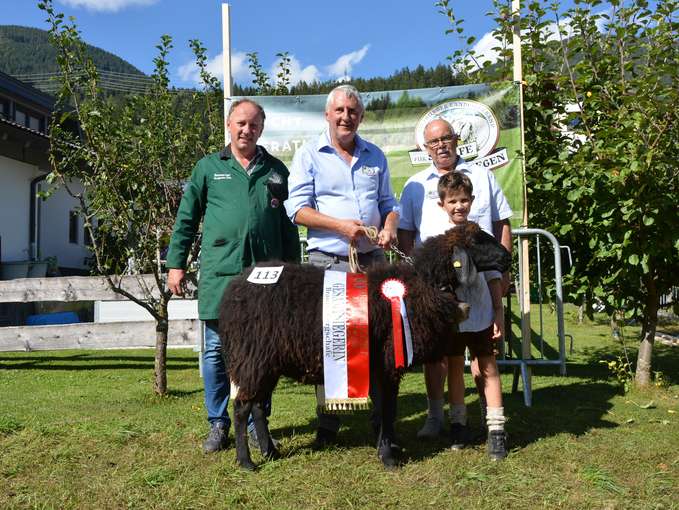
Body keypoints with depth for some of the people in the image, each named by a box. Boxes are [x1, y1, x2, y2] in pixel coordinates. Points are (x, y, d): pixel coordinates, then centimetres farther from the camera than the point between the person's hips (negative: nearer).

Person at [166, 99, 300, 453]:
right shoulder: (208, 168, 9)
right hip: (218, 274, -1)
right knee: (217, 350, 5)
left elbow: (288, 222, 15)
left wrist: (292, 265, 11)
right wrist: (176, 263, 3)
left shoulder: (275, 170, 13)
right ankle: (218, 424, 17)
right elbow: (186, 219, 9)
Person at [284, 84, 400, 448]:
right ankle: (328, 425, 11)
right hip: (328, 262, -4)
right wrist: (341, 226, -16)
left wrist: (390, 227, -3)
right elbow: (297, 208, -5)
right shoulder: (309, 155, 3)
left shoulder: (375, 156, 16)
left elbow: (388, 202, 20)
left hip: (372, 260, 4)